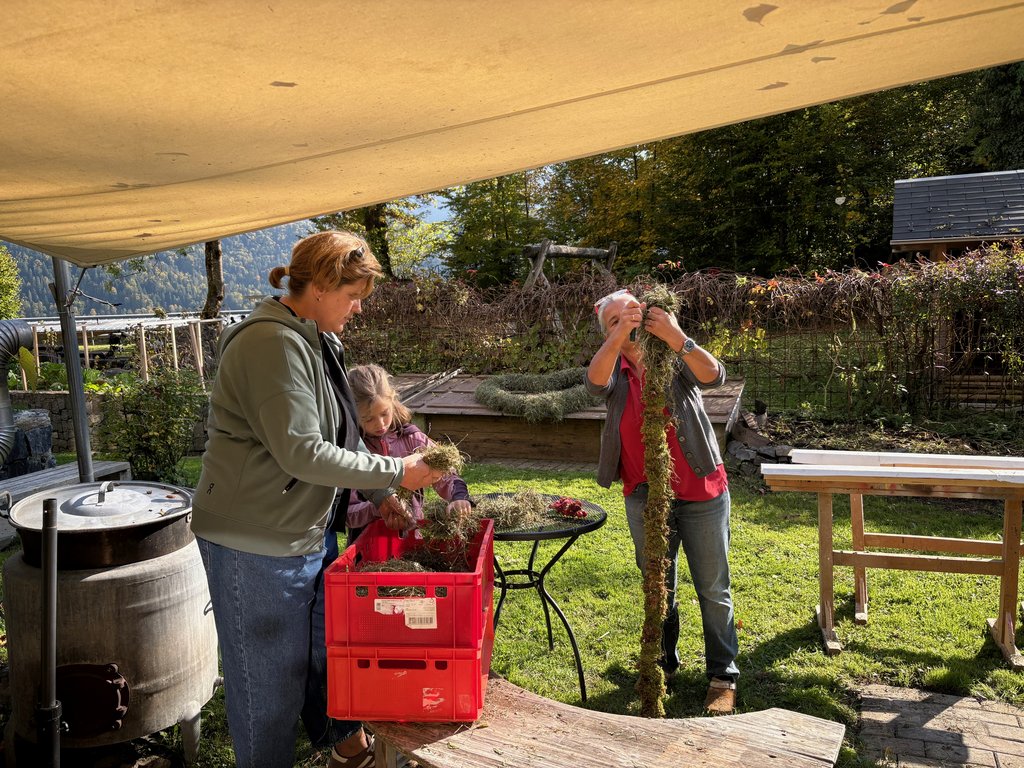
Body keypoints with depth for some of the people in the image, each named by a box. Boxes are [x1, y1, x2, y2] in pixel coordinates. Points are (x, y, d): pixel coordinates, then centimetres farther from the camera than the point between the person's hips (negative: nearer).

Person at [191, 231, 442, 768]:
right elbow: (301, 452, -26)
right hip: (257, 545, -10)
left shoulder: (316, 342, 10)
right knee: (269, 678, 9)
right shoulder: (272, 343, -22)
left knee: (328, 650, 24)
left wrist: (381, 493, 7)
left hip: (309, 532, 10)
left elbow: (338, 437, 16)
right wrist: (394, 472, -19)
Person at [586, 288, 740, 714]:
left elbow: (713, 376, -26)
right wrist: (619, 336, -42)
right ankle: (664, 660, 38)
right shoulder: (615, 369, 0)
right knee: (657, 586, 18)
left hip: (700, 492, -2)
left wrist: (677, 339, -43)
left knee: (713, 589, 9)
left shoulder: (677, 359, -5)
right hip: (644, 496, 3)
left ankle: (723, 675, 25)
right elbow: (596, 381, -25)